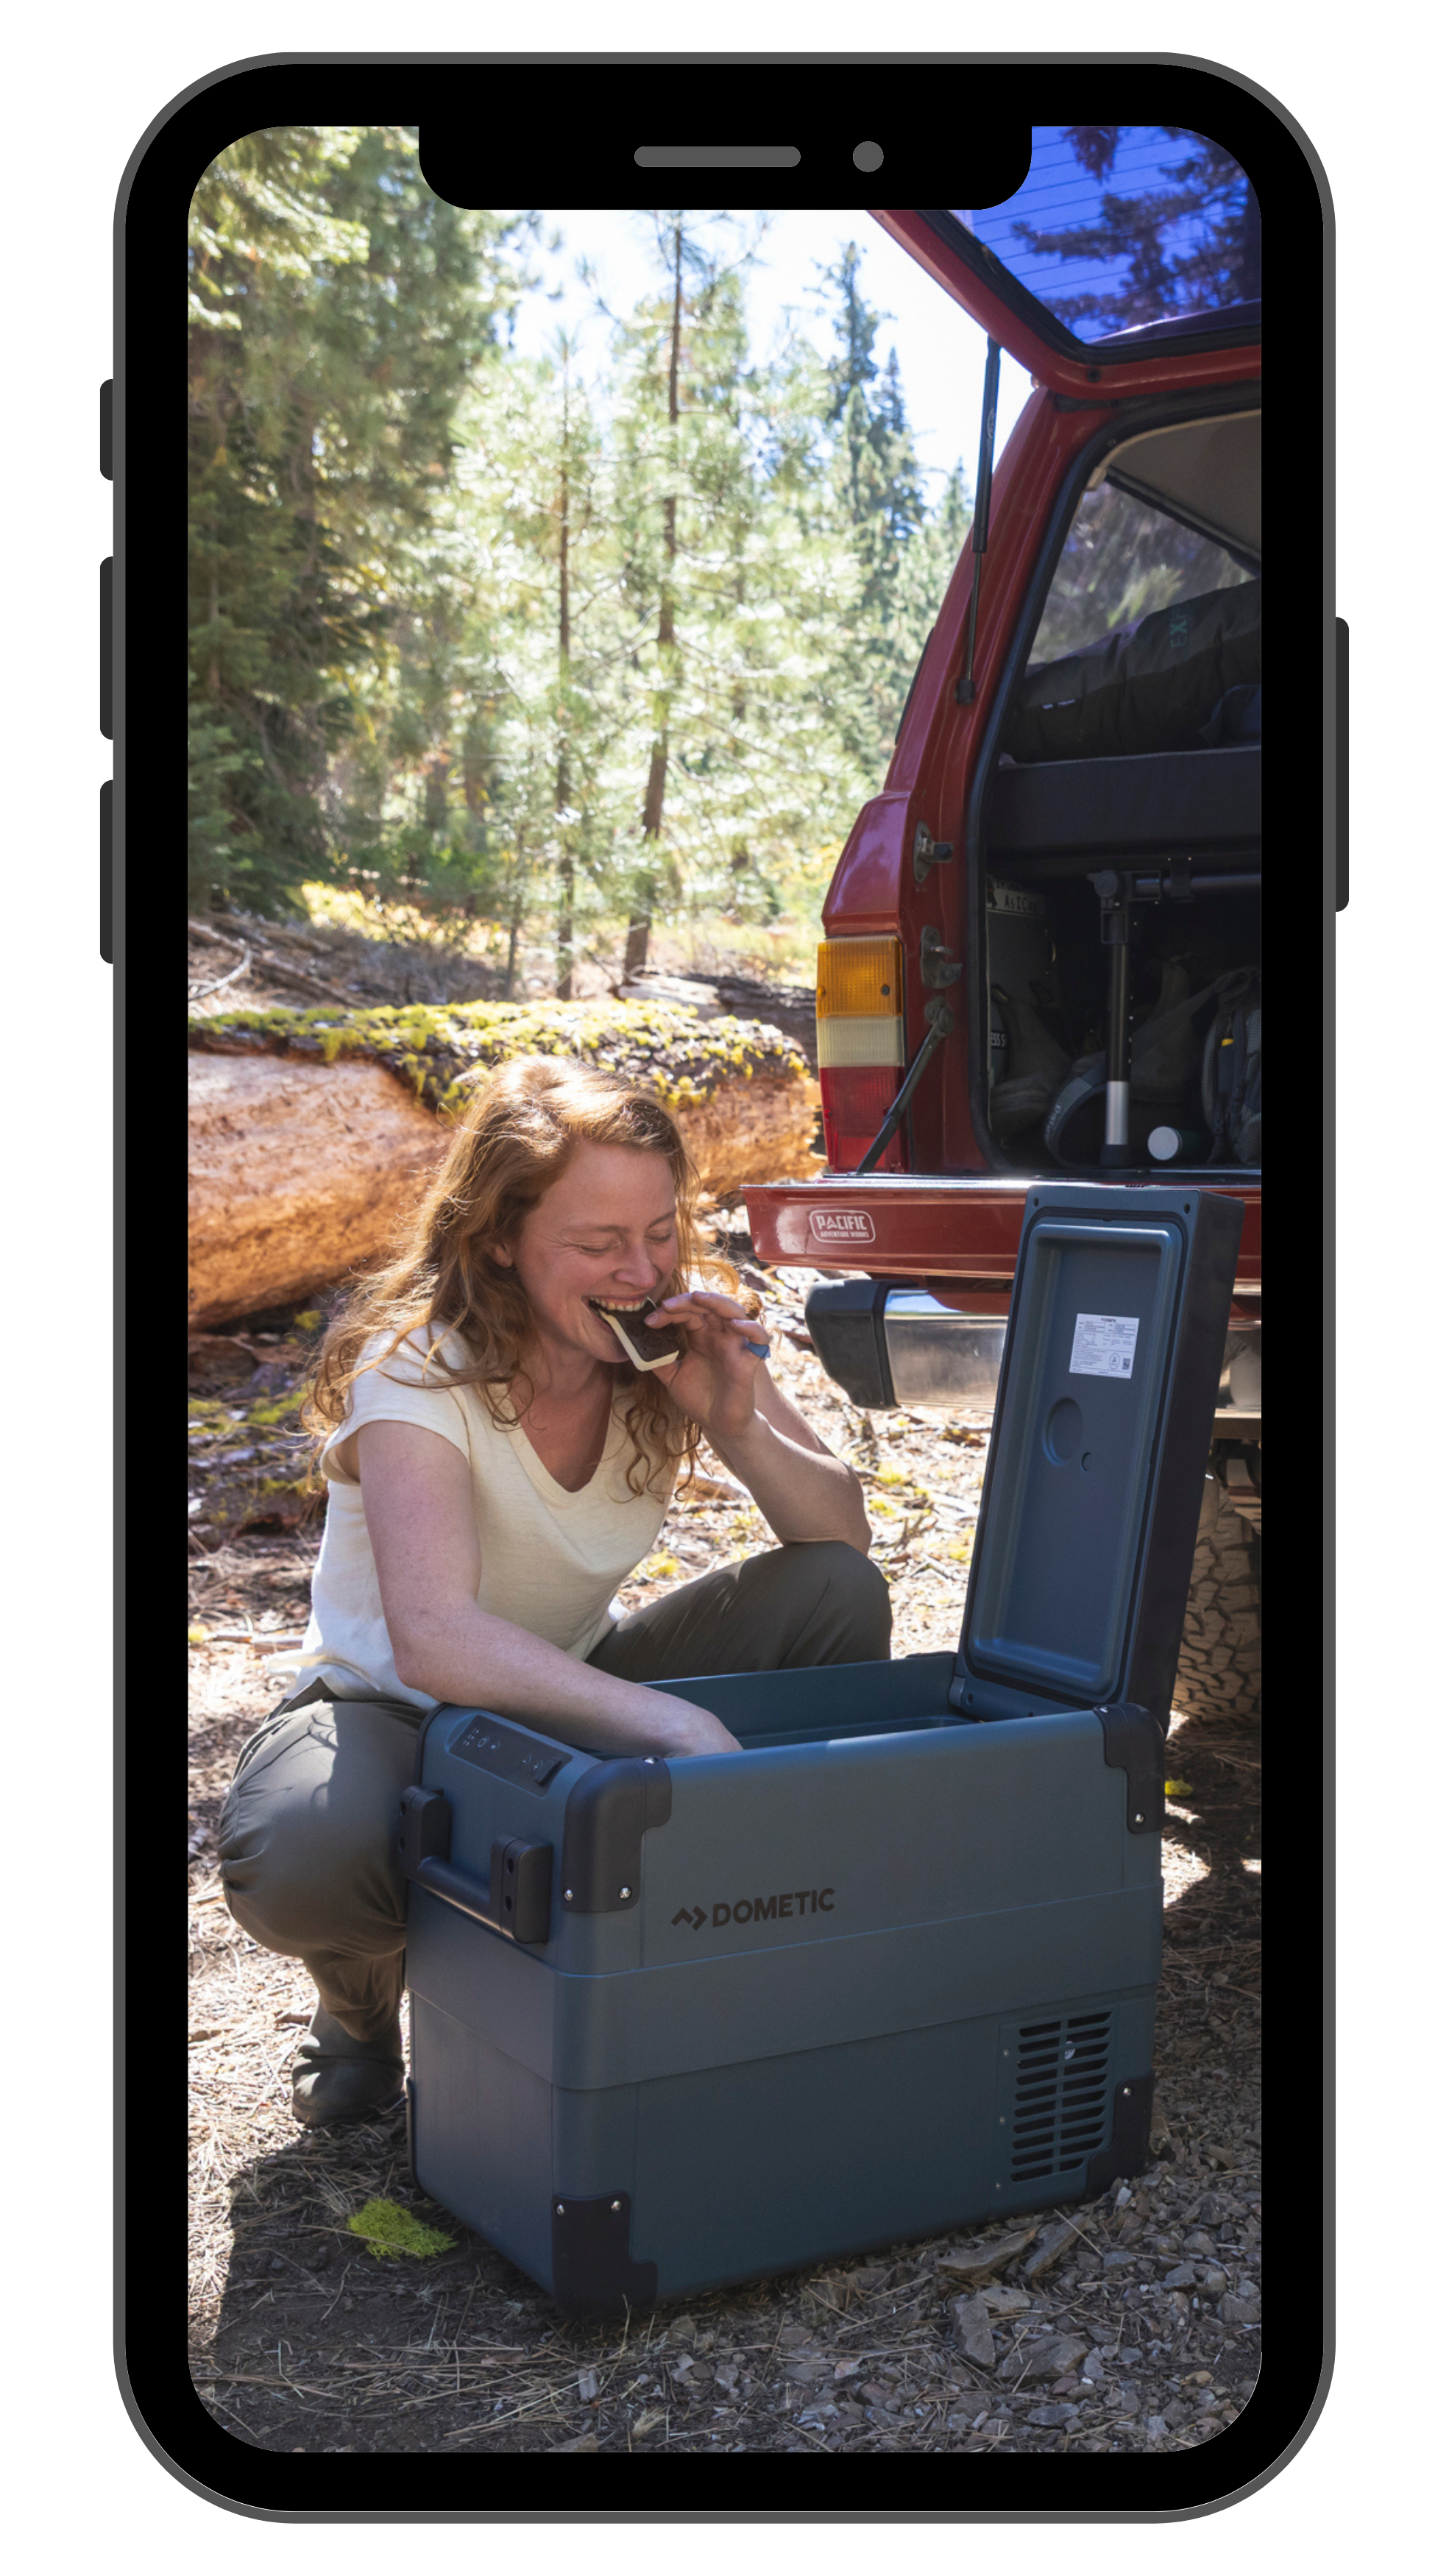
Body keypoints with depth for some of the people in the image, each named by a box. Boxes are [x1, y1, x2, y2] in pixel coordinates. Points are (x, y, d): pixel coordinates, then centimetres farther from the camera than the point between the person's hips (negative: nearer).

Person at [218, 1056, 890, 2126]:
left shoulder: (679, 1342, -12)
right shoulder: (421, 1366, -26)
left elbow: (846, 1535, -10)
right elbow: (437, 1640, -41)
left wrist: (737, 1423, -29)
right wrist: (672, 1723, -51)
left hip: (578, 1693, 4)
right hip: (396, 1707, -4)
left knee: (837, 1597, -18)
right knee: (303, 1857, -39)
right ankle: (365, 1997, 0)